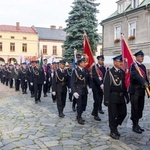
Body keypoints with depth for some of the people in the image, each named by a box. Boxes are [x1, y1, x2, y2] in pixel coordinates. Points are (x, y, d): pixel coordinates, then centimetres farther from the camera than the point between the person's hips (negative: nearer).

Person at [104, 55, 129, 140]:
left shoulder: (122, 72, 9)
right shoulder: (109, 72, -10)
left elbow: (124, 85, 14)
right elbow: (106, 86, -12)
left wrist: (127, 96, 12)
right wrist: (106, 99, -16)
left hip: (121, 97, 6)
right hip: (113, 97, -6)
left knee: (123, 113, 11)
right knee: (113, 115, 3)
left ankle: (114, 126, 32)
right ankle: (113, 131, 19)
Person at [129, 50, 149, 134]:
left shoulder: (143, 66, 16)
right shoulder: (133, 66, -9)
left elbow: (145, 77, 15)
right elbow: (135, 75, -26)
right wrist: (143, 82, -38)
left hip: (142, 90, 7)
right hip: (135, 90, -7)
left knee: (140, 108, 12)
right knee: (135, 109, -1)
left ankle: (137, 124, 25)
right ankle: (135, 126, 10)